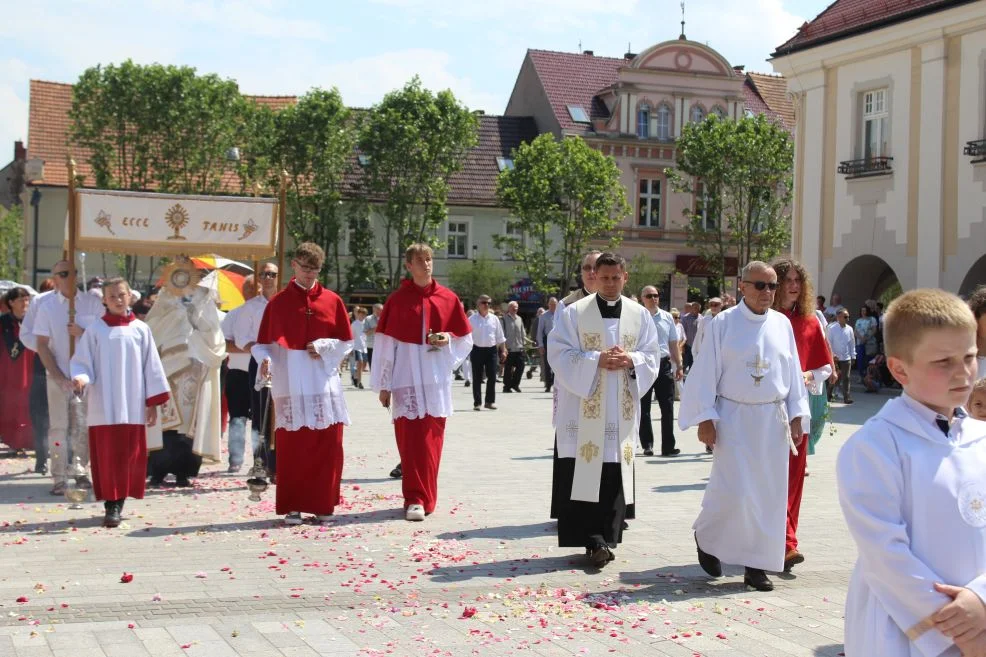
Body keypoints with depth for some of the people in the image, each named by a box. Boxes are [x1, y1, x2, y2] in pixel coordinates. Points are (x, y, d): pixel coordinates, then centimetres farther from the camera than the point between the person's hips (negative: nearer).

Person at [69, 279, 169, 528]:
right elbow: (82, 361, 4)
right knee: (107, 456, -3)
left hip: (132, 406, 1)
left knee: (129, 455, 3)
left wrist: (152, 401, 4)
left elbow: (151, 366, 7)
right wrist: (80, 378, -19)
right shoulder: (95, 330, 4)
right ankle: (111, 506, 1)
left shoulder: (140, 329, 6)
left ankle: (119, 502, 13)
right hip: (104, 406, -1)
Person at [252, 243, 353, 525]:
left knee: (327, 447, 1)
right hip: (290, 387, -1)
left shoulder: (332, 301, 8)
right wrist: (265, 361, -15)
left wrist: (323, 347, -9)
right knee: (290, 448, 0)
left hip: (325, 385, 1)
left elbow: (346, 342, 9)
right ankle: (293, 507, 7)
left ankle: (323, 505, 11)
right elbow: (262, 343, 5)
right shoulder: (277, 303, 6)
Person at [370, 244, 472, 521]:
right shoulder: (397, 300, 2)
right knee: (409, 439, -5)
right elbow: (385, 343, 1)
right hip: (406, 379, -2)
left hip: (436, 380, 2)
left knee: (430, 440, 3)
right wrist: (384, 384, -1)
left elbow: (465, 339, 13)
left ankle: (422, 497, 14)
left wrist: (448, 339, -10)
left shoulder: (448, 299, 6)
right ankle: (415, 499, -2)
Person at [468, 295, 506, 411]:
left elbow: (500, 337, 12)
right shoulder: (472, 319, 0)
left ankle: (490, 401, 13)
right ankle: (477, 402, 8)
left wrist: (503, 351, 9)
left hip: (491, 350, 2)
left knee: (492, 377, 2)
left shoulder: (494, 319, 8)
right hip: (477, 350, -2)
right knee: (477, 378, 2)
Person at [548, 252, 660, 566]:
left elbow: (651, 356, 9)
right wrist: (597, 360, -16)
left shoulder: (640, 315, 9)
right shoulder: (574, 312, 0)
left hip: (622, 411, 3)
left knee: (615, 478, 3)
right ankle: (594, 540, 0)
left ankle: (604, 539, 13)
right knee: (584, 477, -6)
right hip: (583, 411, -3)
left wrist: (631, 361, -12)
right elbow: (559, 354, -6)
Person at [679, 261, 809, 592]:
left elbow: (793, 372, 11)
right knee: (733, 491, -9)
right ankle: (705, 535, 20)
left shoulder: (782, 324, 7)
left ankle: (757, 565, 14)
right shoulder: (723, 323, -4)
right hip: (734, 417, -4)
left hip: (773, 420, 4)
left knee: (769, 493, 4)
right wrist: (705, 418, -8)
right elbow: (706, 372, -4)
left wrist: (796, 415, 8)